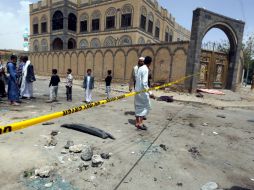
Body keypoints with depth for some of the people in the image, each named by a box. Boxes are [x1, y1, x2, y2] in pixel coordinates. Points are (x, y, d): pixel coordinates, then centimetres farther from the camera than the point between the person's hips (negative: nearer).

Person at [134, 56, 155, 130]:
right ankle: (140, 123, -2)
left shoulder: (140, 68, 8)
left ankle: (137, 122, 21)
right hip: (142, 91, -8)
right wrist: (150, 93, -21)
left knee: (138, 106, 14)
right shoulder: (146, 70, -16)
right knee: (146, 106, 1)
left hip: (137, 90, 8)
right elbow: (144, 83, -22)